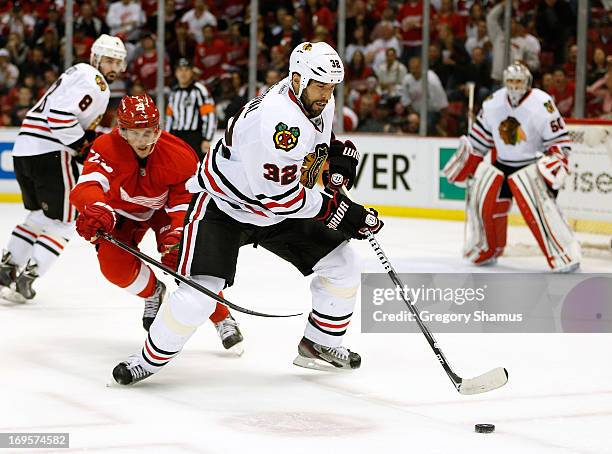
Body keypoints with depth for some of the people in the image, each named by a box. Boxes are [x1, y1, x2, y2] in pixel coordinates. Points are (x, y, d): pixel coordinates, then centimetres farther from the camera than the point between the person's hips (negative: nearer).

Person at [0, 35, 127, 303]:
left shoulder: (78, 73, 23)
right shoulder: (93, 81, -9)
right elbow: (59, 116, -22)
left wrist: (91, 139, 15)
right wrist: (85, 146, -14)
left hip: (24, 150, 10)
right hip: (50, 153, -10)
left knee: (40, 215, 24)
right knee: (62, 220, -1)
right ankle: (25, 280, -6)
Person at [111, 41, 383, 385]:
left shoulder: (320, 101, -6)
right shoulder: (276, 118, -34)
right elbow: (279, 195, -33)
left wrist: (341, 152, 0)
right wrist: (340, 211, -29)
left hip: (278, 212, 9)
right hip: (223, 205, -9)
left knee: (342, 264, 4)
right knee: (200, 292, -22)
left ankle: (320, 344, 22)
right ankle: (150, 360, -1)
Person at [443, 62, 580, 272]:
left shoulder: (542, 104, -18)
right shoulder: (493, 103, -2)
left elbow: (561, 140, -14)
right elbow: (479, 138, 12)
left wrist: (557, 163, -26)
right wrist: (467, 162, 11)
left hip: (535, 165, -6)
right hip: (503, 164, 6)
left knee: (538, 204, -26)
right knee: (482, 196, -5)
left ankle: (566, 255, -26)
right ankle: (486, 251, 15)